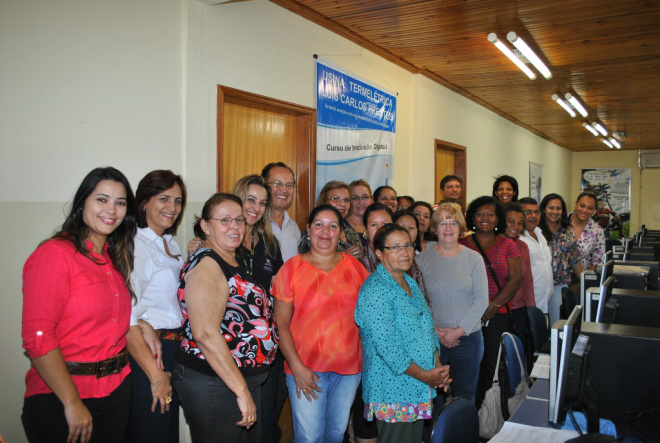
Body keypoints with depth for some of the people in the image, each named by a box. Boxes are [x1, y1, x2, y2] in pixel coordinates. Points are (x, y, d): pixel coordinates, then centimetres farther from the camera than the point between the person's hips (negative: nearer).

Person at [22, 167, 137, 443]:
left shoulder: (115, 259, 10)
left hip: (117, 388, 7)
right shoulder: (55, 253, -13)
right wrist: (73, 404, -18)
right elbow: (37, 337, -18)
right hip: (60, 398, -7)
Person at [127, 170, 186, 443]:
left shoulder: (170, 243, 12)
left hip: (174, 348, 9)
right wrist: (156, 375, -18)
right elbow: (126, 319, -22)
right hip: (145, 351, -8)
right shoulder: (134, 245, -16)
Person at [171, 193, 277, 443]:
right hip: (213, 384, -9)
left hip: (246, 380, 9)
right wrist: (242, 391, -23)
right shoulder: (206, 265, -17)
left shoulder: (235, 263, 10)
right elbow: (206, 334, -26)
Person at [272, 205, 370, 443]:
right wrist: (296, 366, -12)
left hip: (349, 366, 3)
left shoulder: (354, 266, 4)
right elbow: (281, 324, -5)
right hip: (306, 368, -3)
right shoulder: (292, 269, -4)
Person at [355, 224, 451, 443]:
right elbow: (386, 345, -23)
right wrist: (425, 375, -16)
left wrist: (438, 367, 2)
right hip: (393, 390, -8)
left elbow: (428, 328, 16)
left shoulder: (411, 283, 11)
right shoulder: (375, 289, -18)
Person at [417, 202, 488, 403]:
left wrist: (459, 330, -10)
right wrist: (433, 331, -11)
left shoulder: (473, 258, 1)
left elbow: (481, 299, -3)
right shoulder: (422, 260, -1)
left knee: (464, 396, 10)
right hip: (431, 341, 0)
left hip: (468, 339, 1)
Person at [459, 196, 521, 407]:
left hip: (499, 316, 1)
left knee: (494, 367, 3)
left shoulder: (507, 245, 9)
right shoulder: (462, 245, 6)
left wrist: (492, 306, -9)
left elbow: (516, 278, 0)